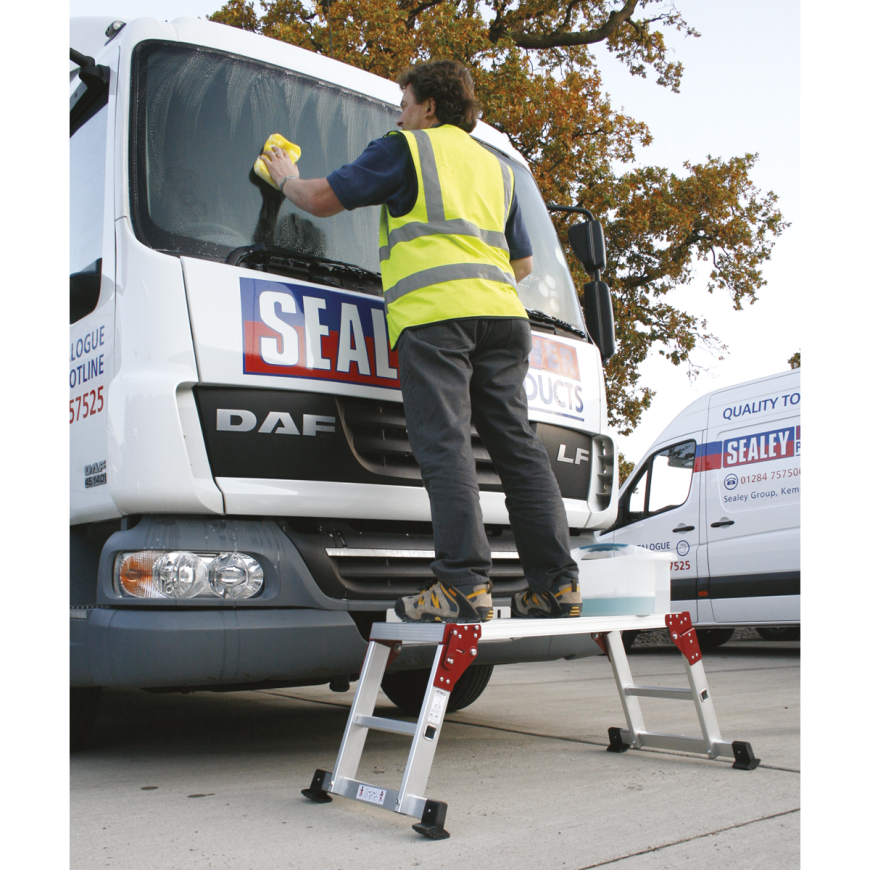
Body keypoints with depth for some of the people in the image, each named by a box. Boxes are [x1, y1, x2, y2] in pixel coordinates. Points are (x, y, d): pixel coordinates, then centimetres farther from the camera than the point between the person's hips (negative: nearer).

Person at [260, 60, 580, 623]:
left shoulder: (406, 149, 11)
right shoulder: (496, 166, 30)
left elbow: (322, 200, 13)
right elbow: (524, 263, 32)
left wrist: (287, 178, 33)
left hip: (434, 309, -6)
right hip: (502, 310, 6)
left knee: (445, 445, -10)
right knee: (517, 445, 4)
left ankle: (465, 586, -17)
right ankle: (557, 584, 2)